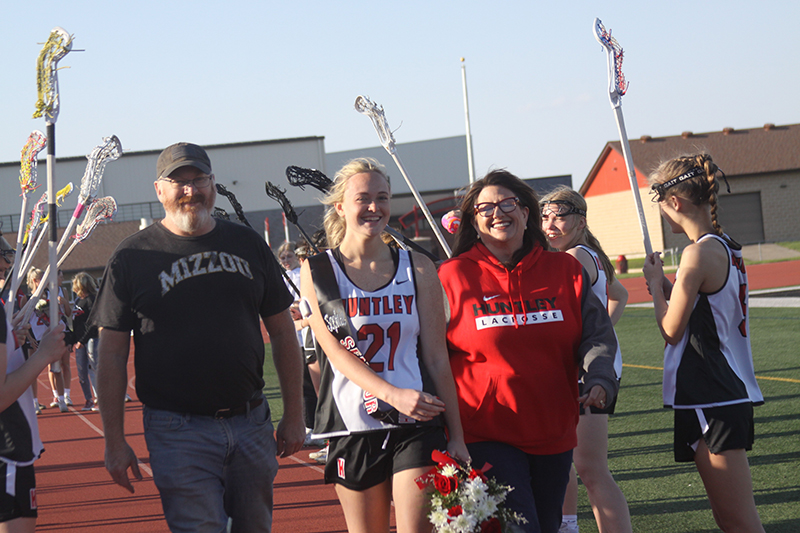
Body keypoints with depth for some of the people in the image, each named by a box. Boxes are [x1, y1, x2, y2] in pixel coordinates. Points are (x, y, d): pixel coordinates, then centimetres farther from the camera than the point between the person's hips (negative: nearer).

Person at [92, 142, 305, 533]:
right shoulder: (132, 257, -1)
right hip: (178, 432, -4)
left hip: (252, 423, 4)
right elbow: (111, 354, -1)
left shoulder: (248, 245, 9)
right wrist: (115, 441, -5)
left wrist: (293, 416, 10)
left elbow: (282, 332, 14)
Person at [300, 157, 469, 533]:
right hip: (352, 426, 0)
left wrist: (456, 437, 4)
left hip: (416, 424, 0)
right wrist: (393, 395, -21)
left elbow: (436, 358, 7)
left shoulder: (417, 270, 6)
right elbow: (334, 350, -7)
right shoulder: (317, 272, 3)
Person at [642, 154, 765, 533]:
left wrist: (655, 281, 2)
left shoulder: (699, 253, -16)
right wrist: (667, 287, 12)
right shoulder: (728, 248, 14)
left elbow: (671, 330, -11)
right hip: (727, 392, 10)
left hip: (712, 399, -10)